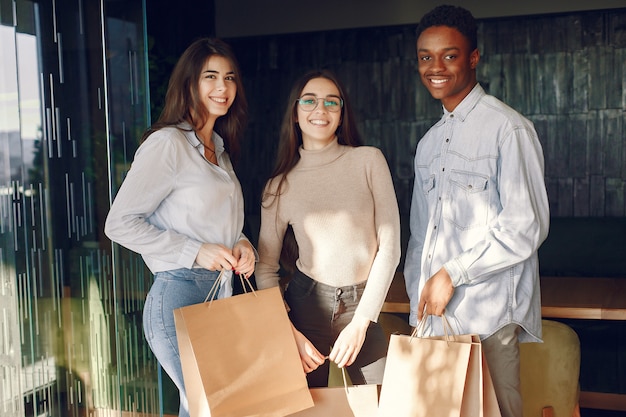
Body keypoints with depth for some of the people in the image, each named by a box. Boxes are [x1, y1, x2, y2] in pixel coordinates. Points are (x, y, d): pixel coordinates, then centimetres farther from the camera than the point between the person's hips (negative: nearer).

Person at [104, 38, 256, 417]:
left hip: (223, 296, 8)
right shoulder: (168, 143, -10)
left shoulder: (219, 150, 16)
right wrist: (196, 252, -17)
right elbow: (120, 223, -14)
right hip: (180, 296, -8)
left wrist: (242, 244, 4)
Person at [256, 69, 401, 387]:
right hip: (307, 305, 1)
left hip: (363, 306, 0)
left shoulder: (369, 161, -1)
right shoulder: (279, 186, 2)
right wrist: (288, 332, -8)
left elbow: (389, 245, -4)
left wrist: (360, 322, -8)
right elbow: (266, 268, 5)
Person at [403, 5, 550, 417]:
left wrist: (452, 274, -13)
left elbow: (526, 228, -15)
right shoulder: (429, 142, 15)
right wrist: (418, 306, 12)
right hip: (433, 318, 6)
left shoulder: (508, 128, -8)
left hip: (487, 320, -6)